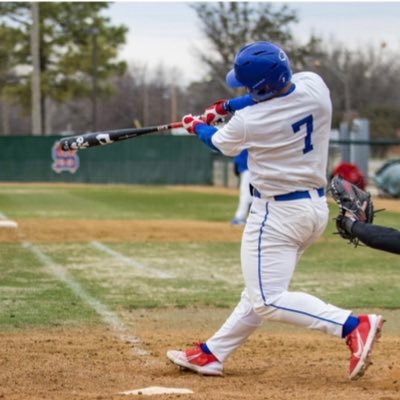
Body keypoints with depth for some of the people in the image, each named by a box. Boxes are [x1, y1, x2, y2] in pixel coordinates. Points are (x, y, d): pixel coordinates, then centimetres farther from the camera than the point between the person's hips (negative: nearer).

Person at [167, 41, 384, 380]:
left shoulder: (248, 122, -21)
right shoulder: (315, 85, -7)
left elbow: (219, 143, 4)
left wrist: (196, 126, 25)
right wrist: (229, 106, 18)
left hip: (277, 212, -9)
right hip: (317, 208, 9)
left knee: (268, 301, -7)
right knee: (260, 290, 16)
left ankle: (353, 326, -20)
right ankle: (212, 354, 27)